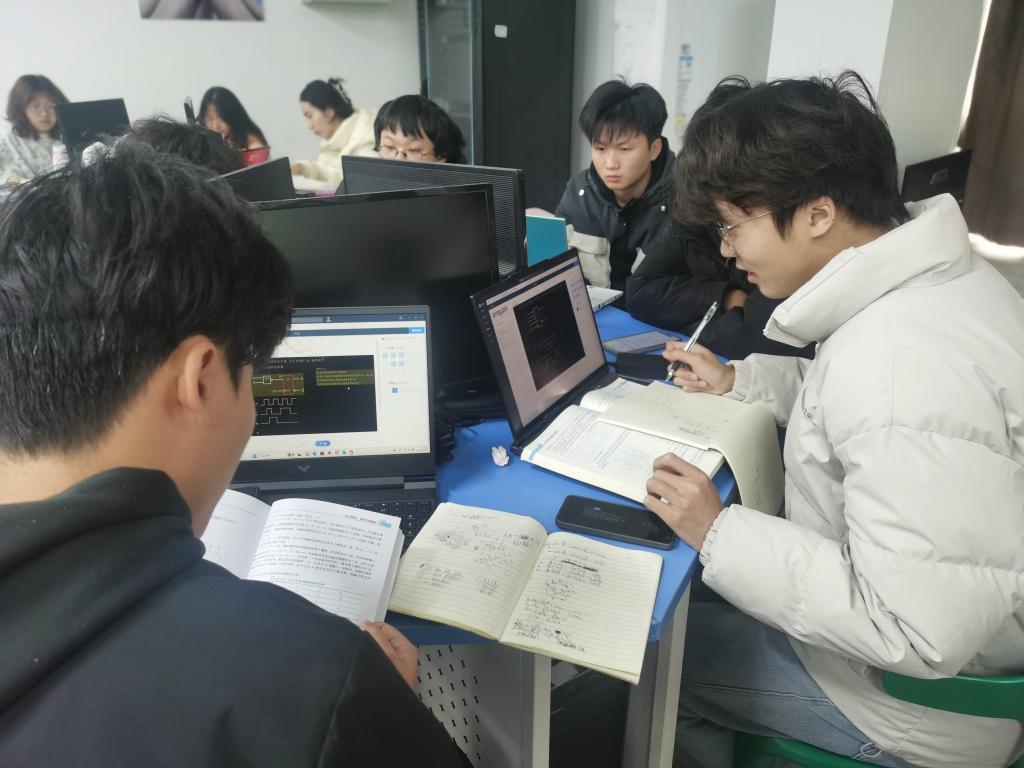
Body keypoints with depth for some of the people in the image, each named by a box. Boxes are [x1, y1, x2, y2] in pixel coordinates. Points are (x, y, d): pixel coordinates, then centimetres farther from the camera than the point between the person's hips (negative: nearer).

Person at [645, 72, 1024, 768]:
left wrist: (720, 534, -27)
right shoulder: (926, 274, -5)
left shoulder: (903, 365, -37)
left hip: (929, 698, -8)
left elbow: (918, 633, -34)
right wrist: (741, 382, 4)